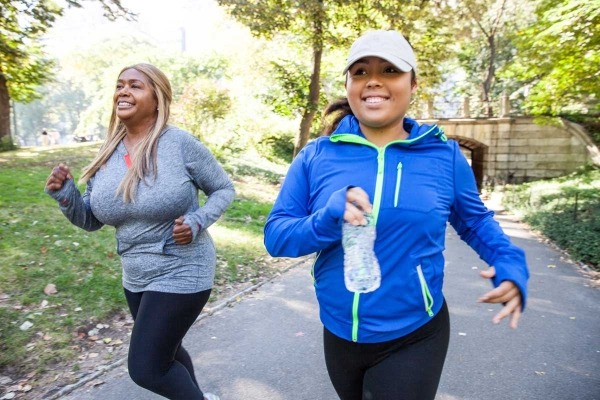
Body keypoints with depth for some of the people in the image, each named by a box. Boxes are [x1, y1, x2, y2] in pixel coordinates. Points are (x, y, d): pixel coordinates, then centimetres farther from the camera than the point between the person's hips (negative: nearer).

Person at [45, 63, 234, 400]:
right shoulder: (108, 154, 1)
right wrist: (65, 194, -11)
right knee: (164, 351, 25)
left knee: (145, 368, -1)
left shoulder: (181, 144, -17)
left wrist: (198, 222, -21)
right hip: (136, 278, 7)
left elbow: (224, 189, -5)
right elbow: (92, 219, 8)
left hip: (181, 275, -7)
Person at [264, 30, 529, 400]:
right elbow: (275, 235, -10)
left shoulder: (445, 155, -7)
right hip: (339, 336, 3)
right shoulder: (316, 156, -7)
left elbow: (475, 221, 8)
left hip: (413, 340, -2)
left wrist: (511, 266, -10)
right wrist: (328, 218, -29)